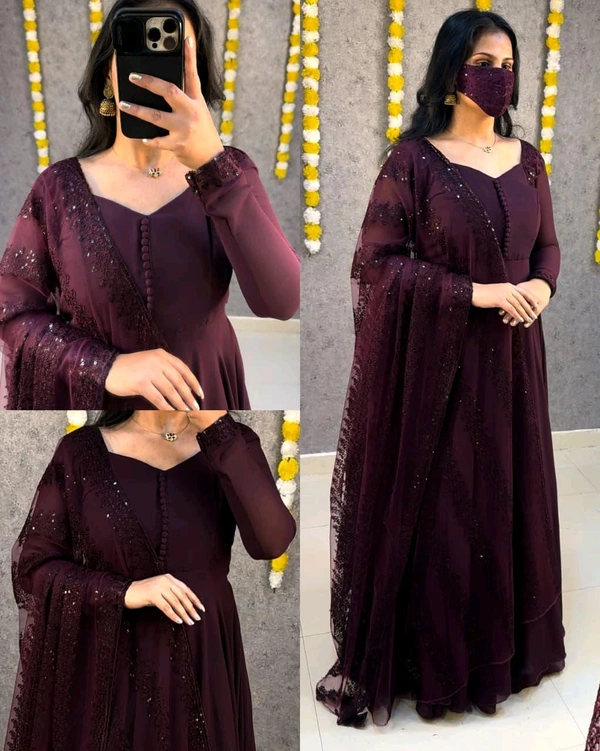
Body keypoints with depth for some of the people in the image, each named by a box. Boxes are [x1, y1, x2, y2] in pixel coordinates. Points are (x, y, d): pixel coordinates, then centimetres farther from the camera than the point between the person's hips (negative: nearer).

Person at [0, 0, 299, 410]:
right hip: (90, 397, 0)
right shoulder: (60, 186, -8)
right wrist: (106, 367, -22)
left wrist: (212, 162, -34)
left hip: (204, 394, 1)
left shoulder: (227, 170, -8)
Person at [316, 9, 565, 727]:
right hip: (436, 357, -5)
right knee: (436, 503, 5)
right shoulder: (412, 159, -7)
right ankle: (434, 656, 26)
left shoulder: (527, 159, 9)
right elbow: (376, 261, -11)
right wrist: (476, 293, -18)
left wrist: (541, 285, -7)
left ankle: (500, 641, 36)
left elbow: (546, 244, 17)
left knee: (506, 496, 14)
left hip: (510, 357, 5)